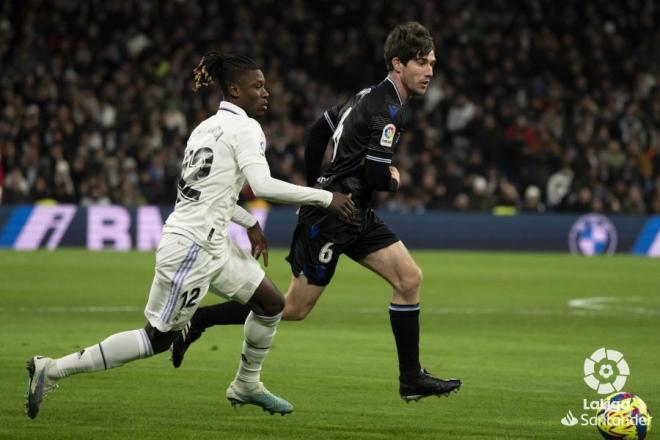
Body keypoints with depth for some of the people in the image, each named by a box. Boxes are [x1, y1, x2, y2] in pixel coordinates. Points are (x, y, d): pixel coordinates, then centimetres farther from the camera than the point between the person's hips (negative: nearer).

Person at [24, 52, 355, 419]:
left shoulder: (209, 126, 15)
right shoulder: (244, 128, -12)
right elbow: (263, 185, -23)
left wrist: (249, 222, 24)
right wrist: (325, 198, -18)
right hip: (192, 246, -10)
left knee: (272, 304, 15)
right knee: (159, 338, -2)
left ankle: (247, 385, 31)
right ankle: (53, 369, 1)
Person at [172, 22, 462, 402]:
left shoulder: (371, 97, 12)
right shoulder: (387, 111, -19)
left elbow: (321, 128, 22)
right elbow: (376, 175, -26)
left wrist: (315, 184, 24)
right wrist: (394, 181, -2)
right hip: (330, 217, -10)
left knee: (410, 277, 1)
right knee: (295, 308, -2)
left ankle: (412, 379, 3)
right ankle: (196, 321, 7)